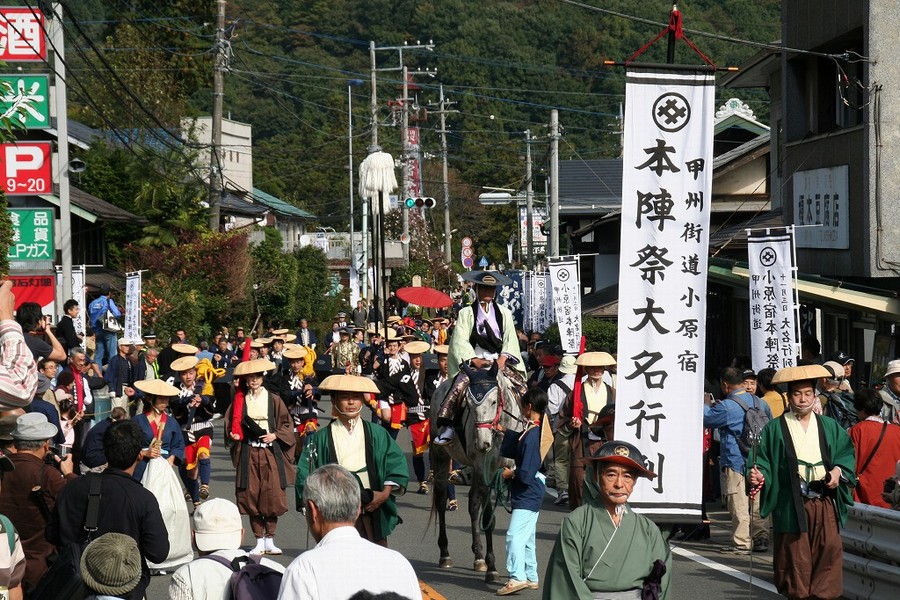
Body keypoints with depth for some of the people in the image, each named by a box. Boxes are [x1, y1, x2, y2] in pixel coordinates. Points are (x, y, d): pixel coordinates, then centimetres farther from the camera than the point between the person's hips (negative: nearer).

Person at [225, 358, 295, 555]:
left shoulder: (273, 400, 2)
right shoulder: (240, 401, 6)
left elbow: (287, 425, 4)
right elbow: (230, 424, 13)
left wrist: (275, 435, -11)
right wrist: (233, 434, -7)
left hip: (271, 453, -1)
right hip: (249, 455, 1)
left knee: (273, 496, -6)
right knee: (252, 497, 0)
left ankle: (269, 539, 6)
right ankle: (259, 541, 9)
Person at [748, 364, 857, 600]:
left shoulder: (829, 427, 15)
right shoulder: (775, 429, 5)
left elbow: (846, 454, 16)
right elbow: (764, 460, 1)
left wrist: (838, 470, -4)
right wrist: (759, 474, -20)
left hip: (825, 503, 3)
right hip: (792, 506, -3)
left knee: (828, 552, -4)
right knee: (796, 558, -3)